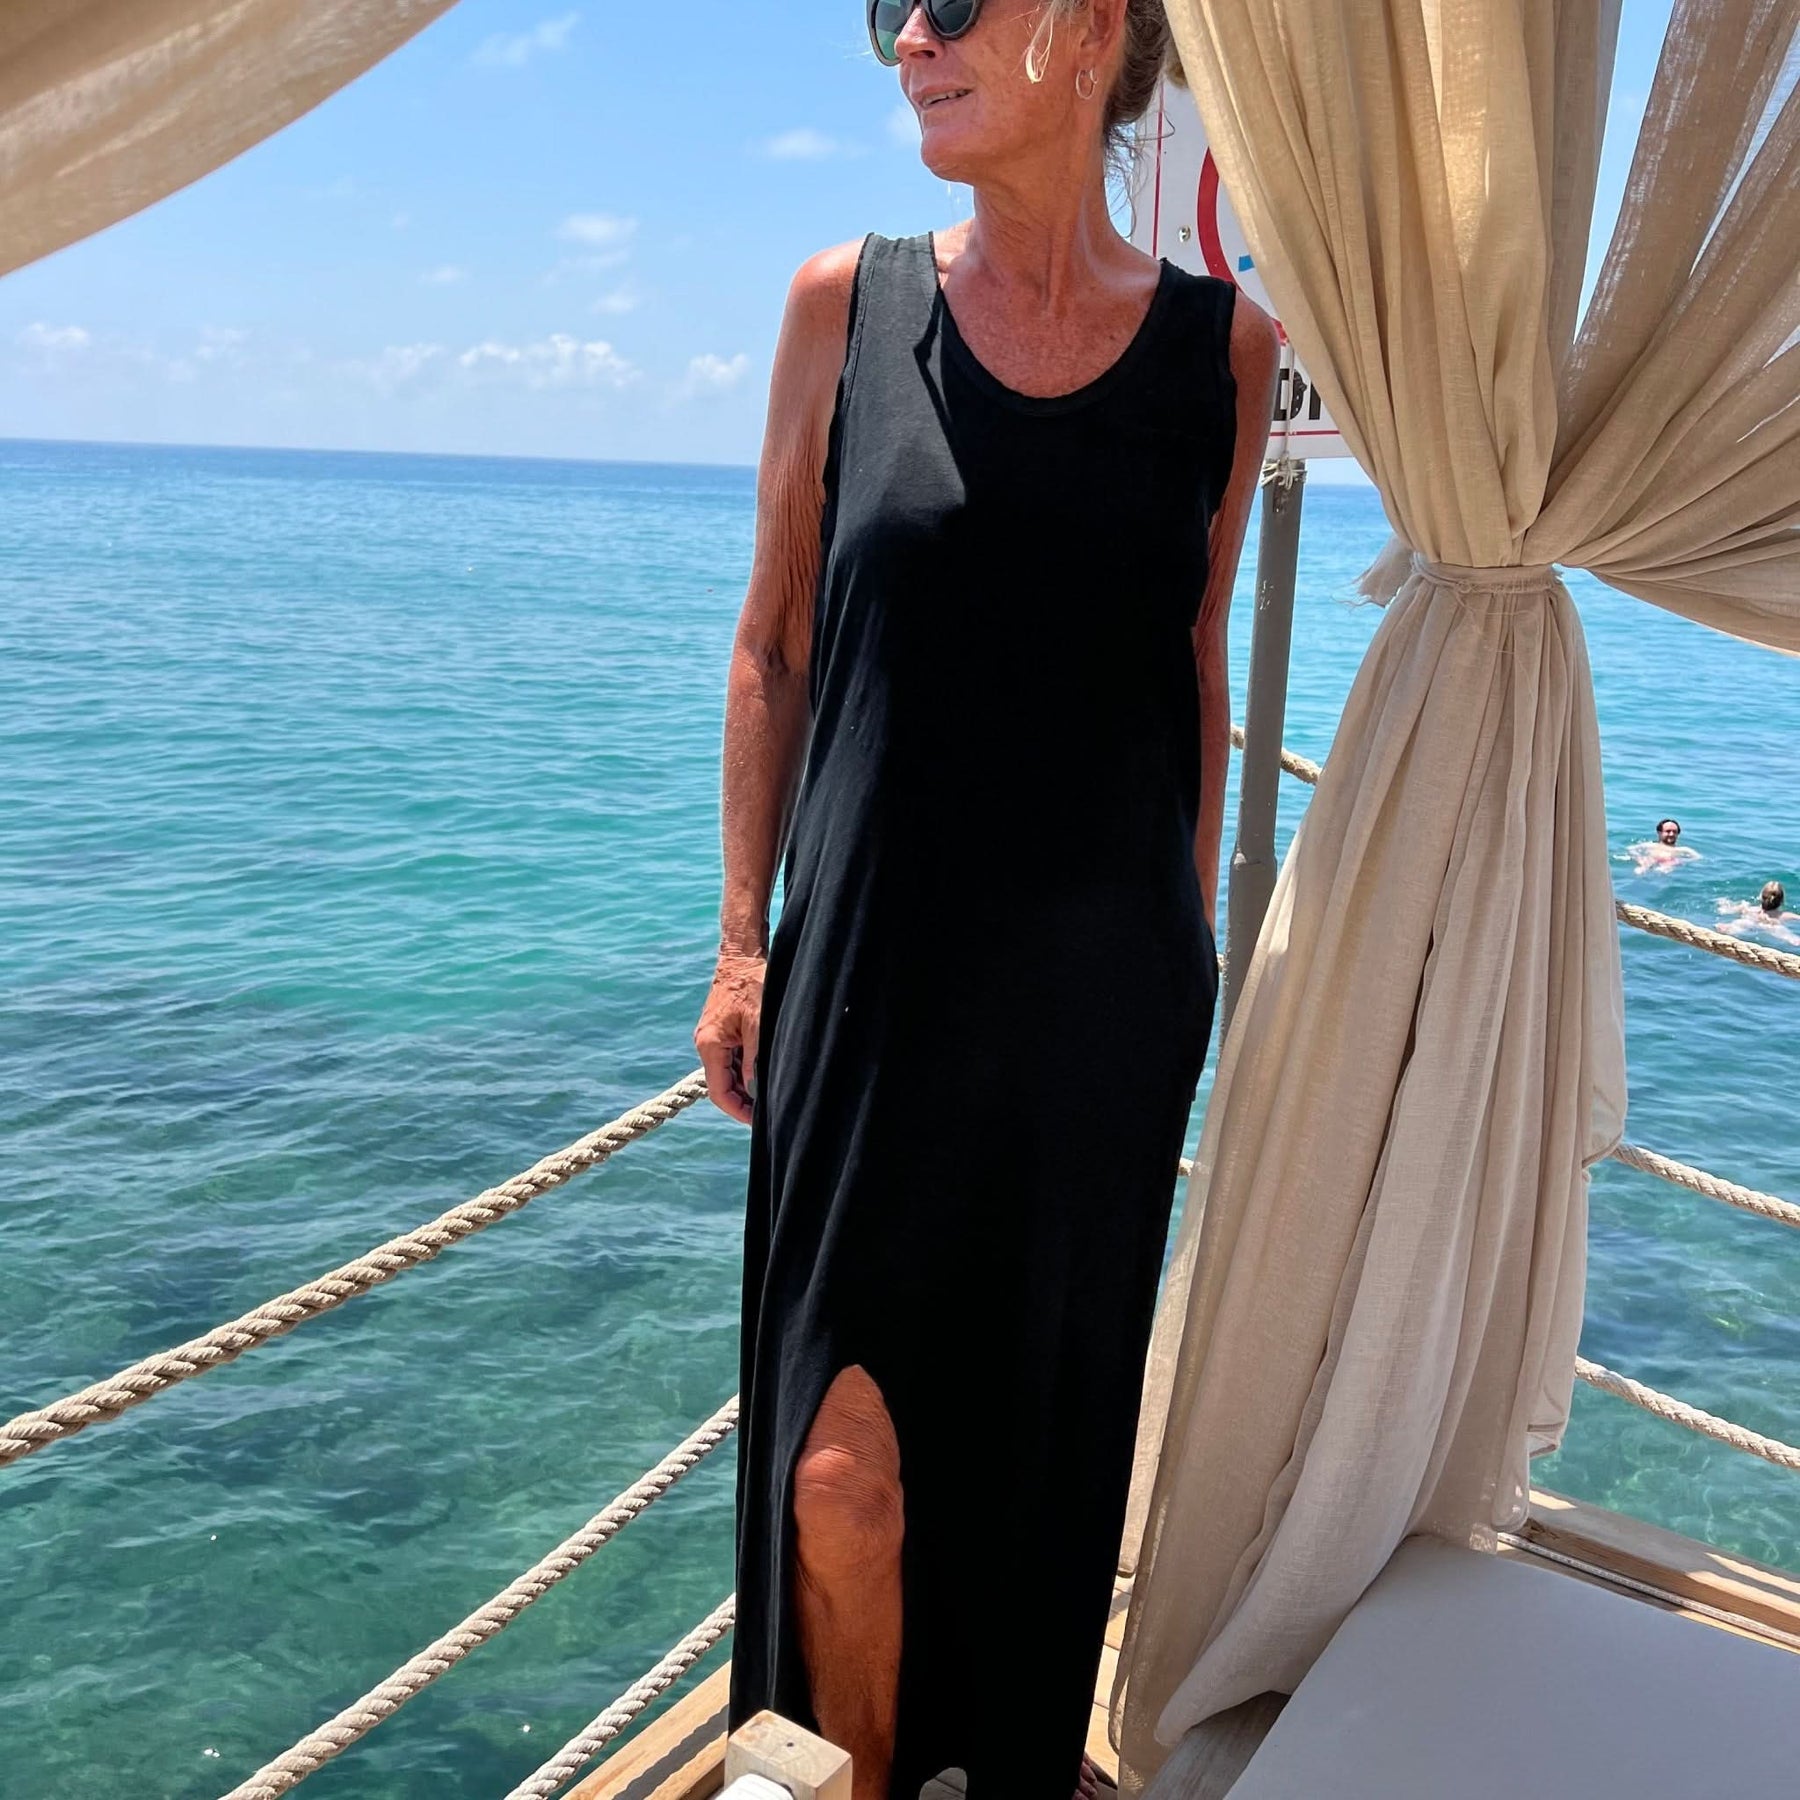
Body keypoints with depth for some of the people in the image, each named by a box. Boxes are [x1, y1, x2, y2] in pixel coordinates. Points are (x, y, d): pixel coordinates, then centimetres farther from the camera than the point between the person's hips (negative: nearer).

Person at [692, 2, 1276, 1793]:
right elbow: (772, 646, 3)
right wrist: (744, 939, 0)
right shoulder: (844, 305, -1)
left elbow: (1197, 675, 8)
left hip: (1099, 990, 2)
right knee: (840, 1458, 1)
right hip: (873, 972, -1)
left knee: (1049, 1416, 16)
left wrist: (1189, 941, 10)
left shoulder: (1223, 347, 1)